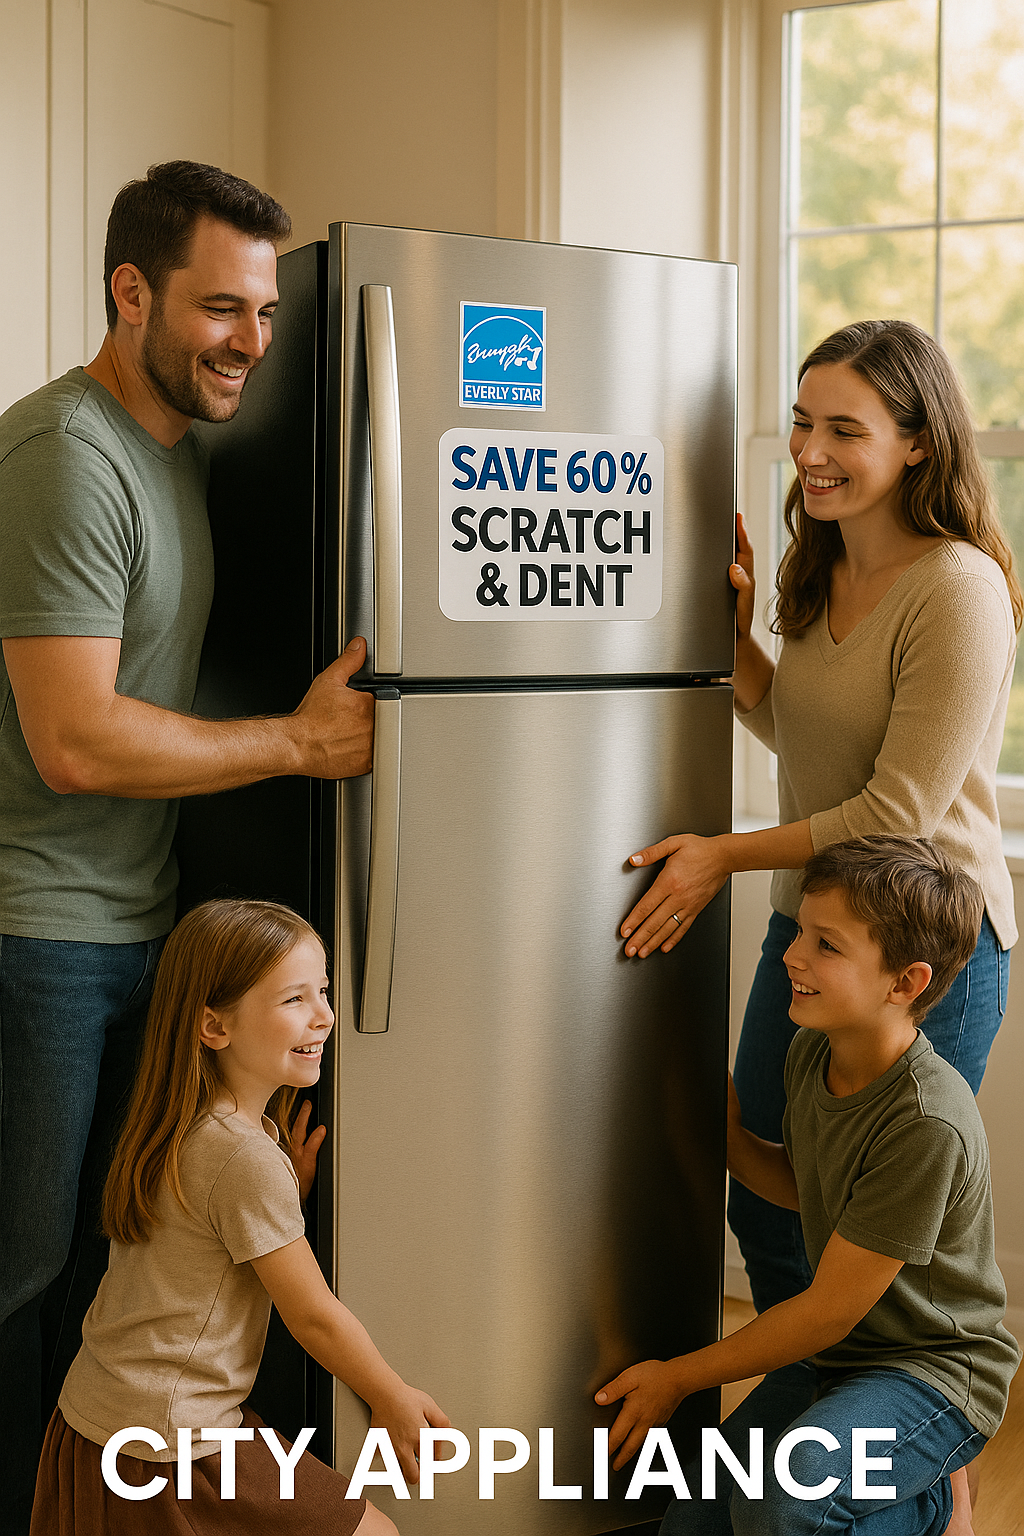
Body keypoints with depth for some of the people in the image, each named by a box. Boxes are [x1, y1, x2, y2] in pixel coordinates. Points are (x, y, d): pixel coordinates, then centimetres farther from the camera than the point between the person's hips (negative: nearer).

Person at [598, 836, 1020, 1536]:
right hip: (838, 1352, 8)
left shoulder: (927, 1125, -30)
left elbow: (827, 1312, -21)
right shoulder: (812, 1051, -5)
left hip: (936, 1371, -8)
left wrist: (679, 1377, -12)